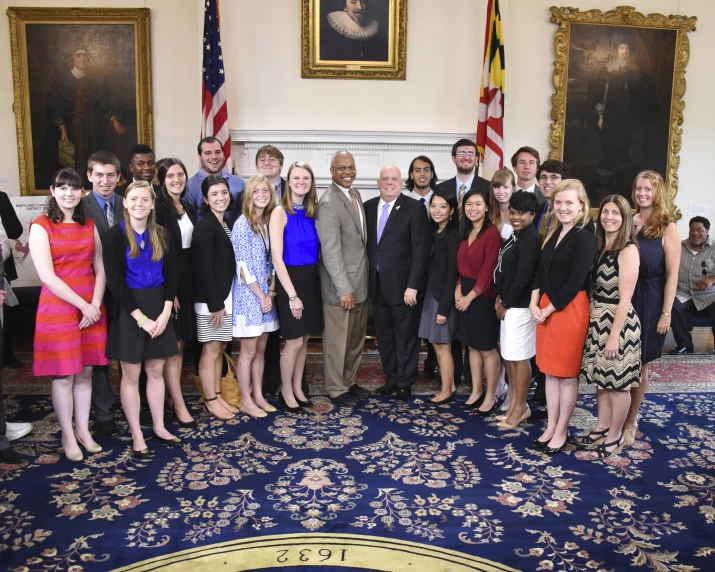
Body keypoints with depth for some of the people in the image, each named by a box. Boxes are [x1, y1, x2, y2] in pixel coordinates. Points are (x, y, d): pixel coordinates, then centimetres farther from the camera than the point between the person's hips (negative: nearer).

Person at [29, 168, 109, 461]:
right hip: (58, 308, -4)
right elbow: (47, 276, -13)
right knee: (64, 375, 3)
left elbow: (100, 269, 6)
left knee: (85, 371, 11)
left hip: (92, 307, 4)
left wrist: (95, 304, -8)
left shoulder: (89, 225, 10)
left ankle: (83, 429, 24)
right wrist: (83, 305, -14)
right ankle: (68, 435, 17)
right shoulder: (41, 226, -6)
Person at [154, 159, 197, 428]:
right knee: (172, 346, -2)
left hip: (187, 281, 8)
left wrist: (193, 284, 10)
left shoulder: (188, 209, 13)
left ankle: (172, 396, 23)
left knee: (180, 344, 13)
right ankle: (179, 406, 5)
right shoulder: (158, 209, -11)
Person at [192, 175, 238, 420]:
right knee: (211, 349, 0)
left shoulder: (226, 225, 13)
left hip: (226, 296, 8)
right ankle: (210, 401, 9)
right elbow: (203, 269, -18)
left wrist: (224, 300, 8)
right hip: (211, 299, -8)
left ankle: (218, 396, 21)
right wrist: (216, 304, -19)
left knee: (220, 348, 12)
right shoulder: (204, 226, -13)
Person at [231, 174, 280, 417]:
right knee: (248, 351, 2)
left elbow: (271, 261, 10)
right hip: (249, 296, -6)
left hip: (266, 295, 7)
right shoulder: (242, 224, -13)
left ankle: (258, 396, 24)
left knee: (260, 349, 13)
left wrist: (271, 291, -2)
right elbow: (243, 267, -16)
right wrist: (262, 296, -12)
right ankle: (246, 401, 14)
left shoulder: (269, 223, 8)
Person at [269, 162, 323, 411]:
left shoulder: (312, 213, 7)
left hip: (311, 280, 5)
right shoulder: (280, 213, -10)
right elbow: (277, 258, -15)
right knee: (295, 341, 0)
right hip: (290, 280, -5)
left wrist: (314, 284, -1)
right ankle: (286, 391, 19)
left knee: (304, 339, 12)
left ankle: (297, 389, 27)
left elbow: (316, 250, 9)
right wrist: (292, 294, -17)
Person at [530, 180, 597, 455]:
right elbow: (541, 271, 11)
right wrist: (534, 303, -2)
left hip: (570, 309, -7)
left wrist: (548, 309, -11)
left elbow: (575, 282, -16)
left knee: (567, 374, 3)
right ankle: (550, 427, 23)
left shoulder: (585, 238, -11)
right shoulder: (553, 234, 12)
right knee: (550, 371, 13)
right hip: (545, 308, 8)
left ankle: (561, 432, 15)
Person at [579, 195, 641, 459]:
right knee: (601, 377, 17)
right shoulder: (601, 248, 9)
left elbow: (625, 298, -17)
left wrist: (614, 335, -18)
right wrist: (590, 318, 4)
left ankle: (614, 438, 18)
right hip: (597, 319, 8)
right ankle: (602, 427, 32)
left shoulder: (628, 250, -14)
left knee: (618, 381, 5)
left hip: (618, 321, -7)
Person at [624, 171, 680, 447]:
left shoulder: (668, 228, -5)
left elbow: (672, 275, -7)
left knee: (639, 364, 9)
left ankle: (630, 422, 25)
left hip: (649, 302, -3)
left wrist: (666, 314, -11)